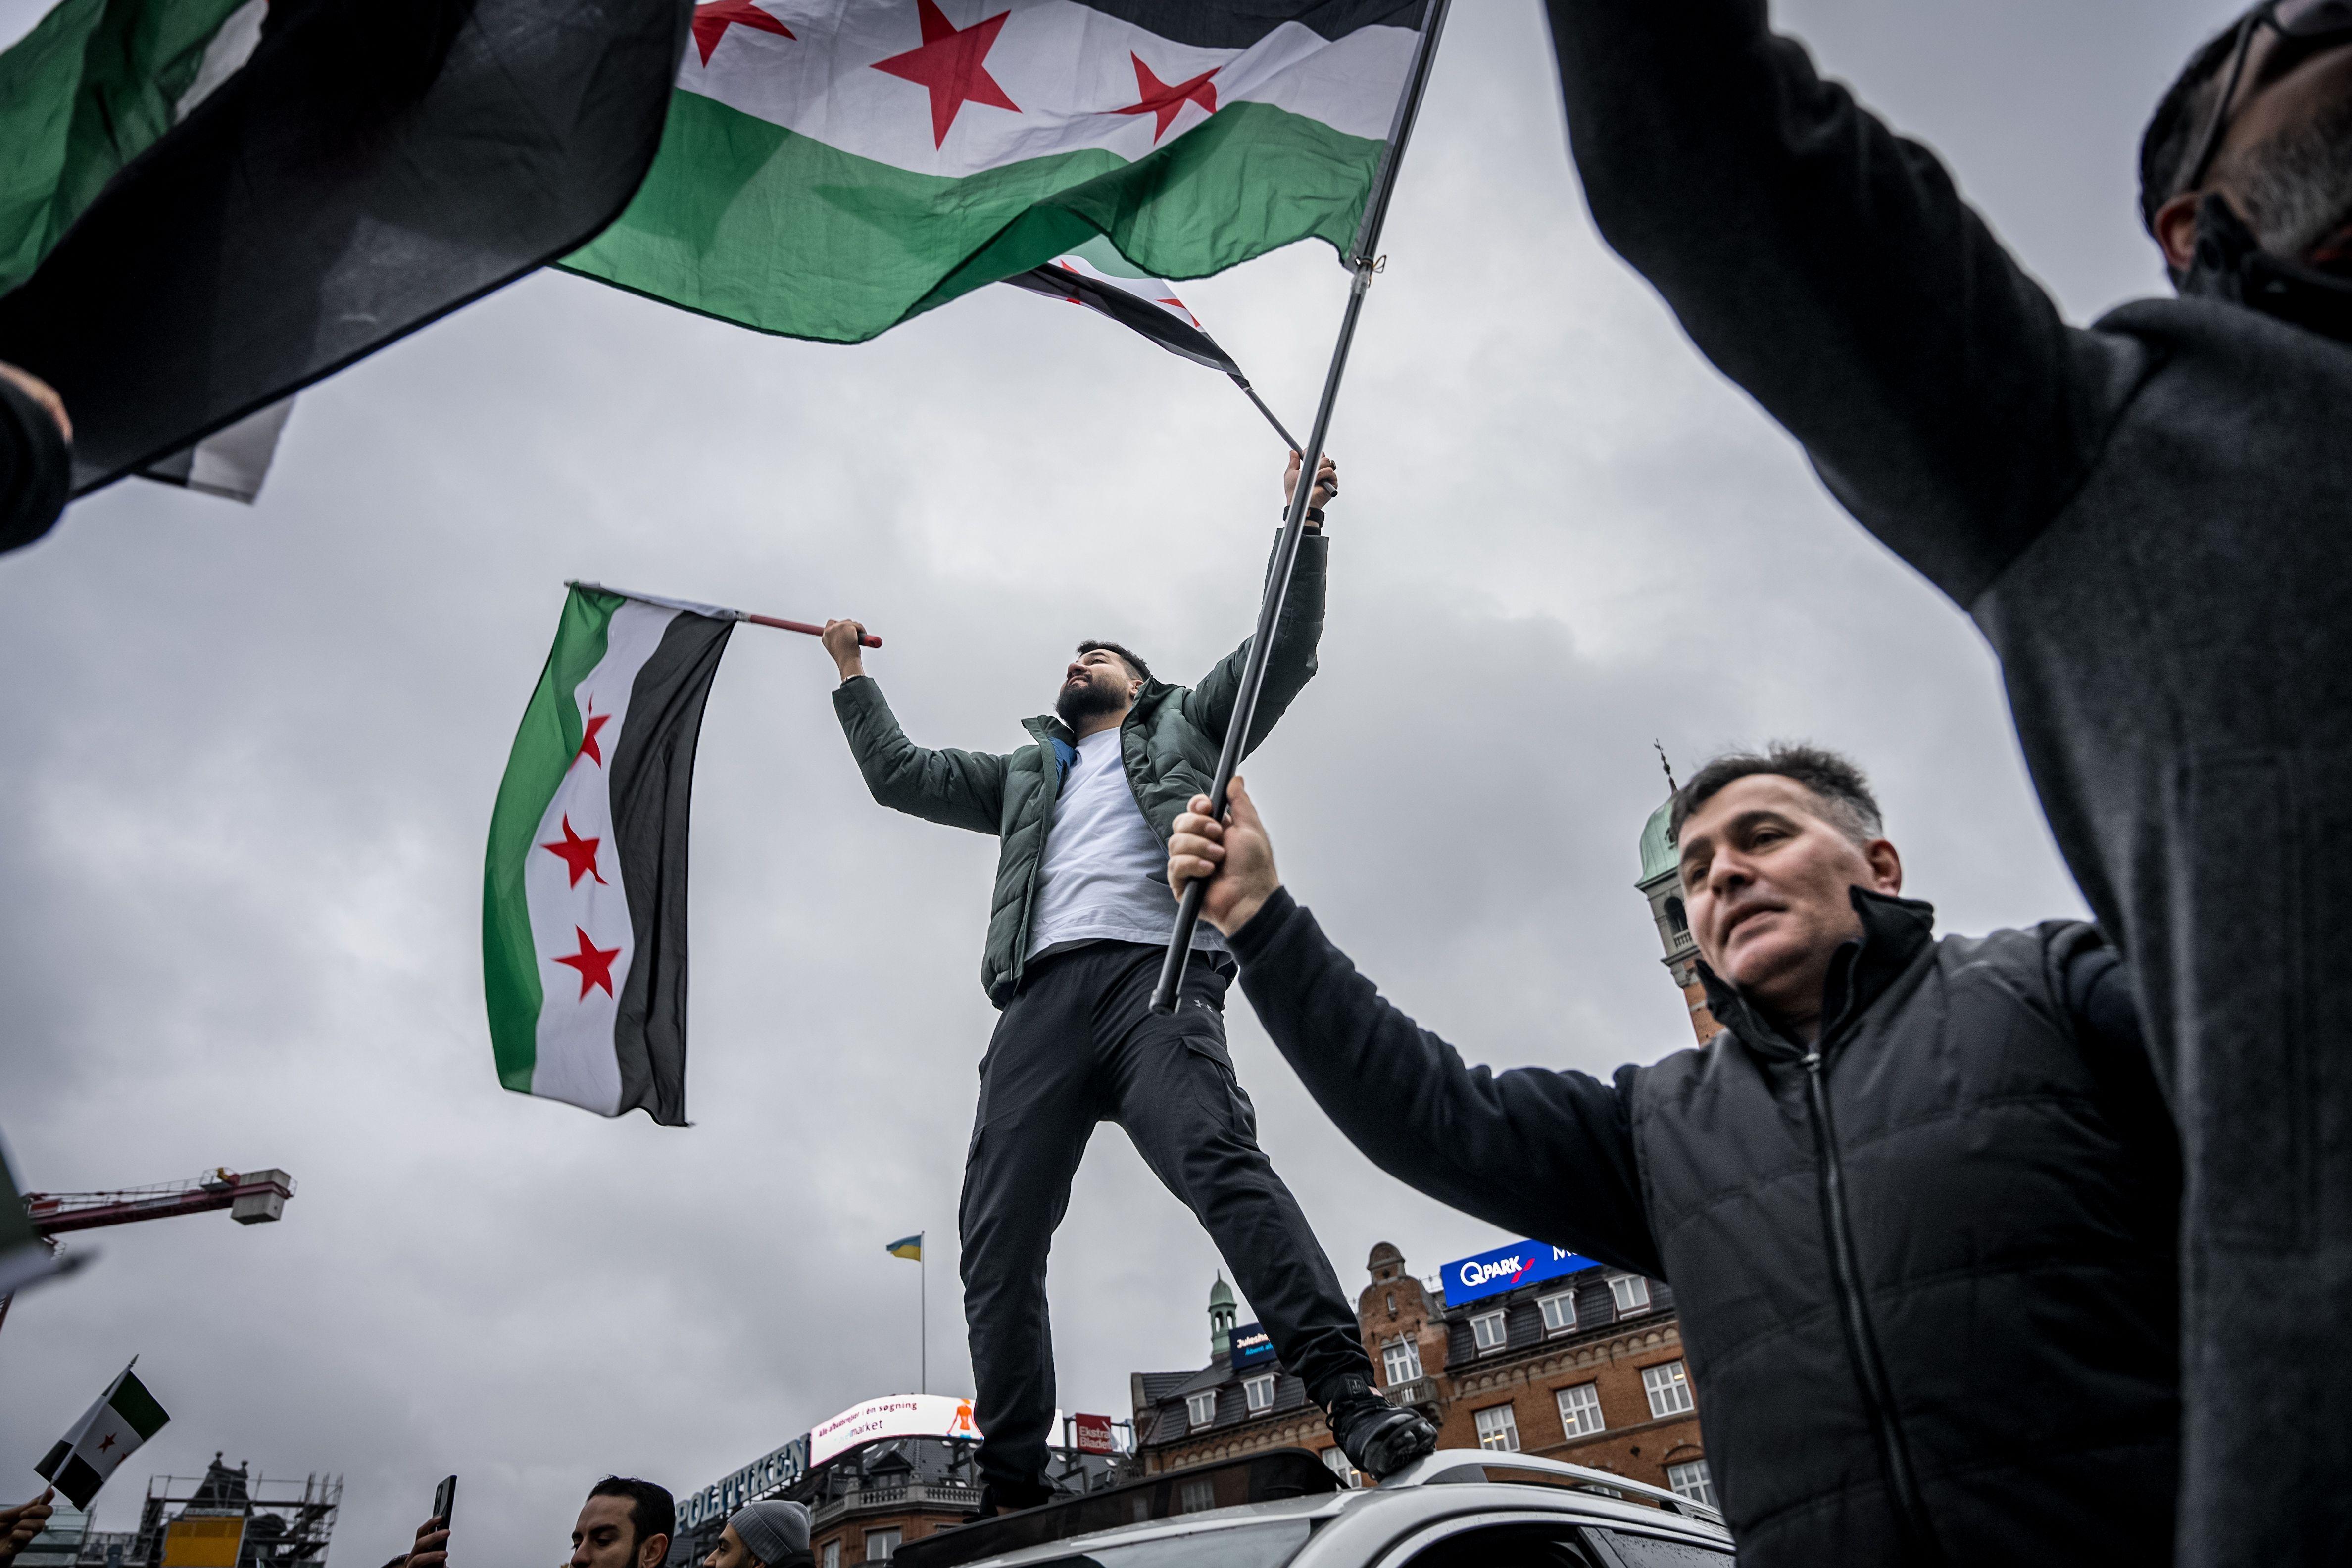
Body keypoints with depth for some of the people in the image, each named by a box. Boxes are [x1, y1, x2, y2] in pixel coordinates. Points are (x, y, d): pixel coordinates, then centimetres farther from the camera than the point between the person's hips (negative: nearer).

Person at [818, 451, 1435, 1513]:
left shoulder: (1182, 723, 29)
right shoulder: (1030, 772, 39)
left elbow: (1283, 651, 18)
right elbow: (900, 776, 39)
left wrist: (1304, 525, 8)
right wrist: (853, 675, 42)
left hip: (1153, 974, -4)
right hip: (1041, 997, 4)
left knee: (1220, 1163, -28)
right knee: (997, 1243, -7)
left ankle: (1351, 1398, -32)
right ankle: (1012, 1485, -1)